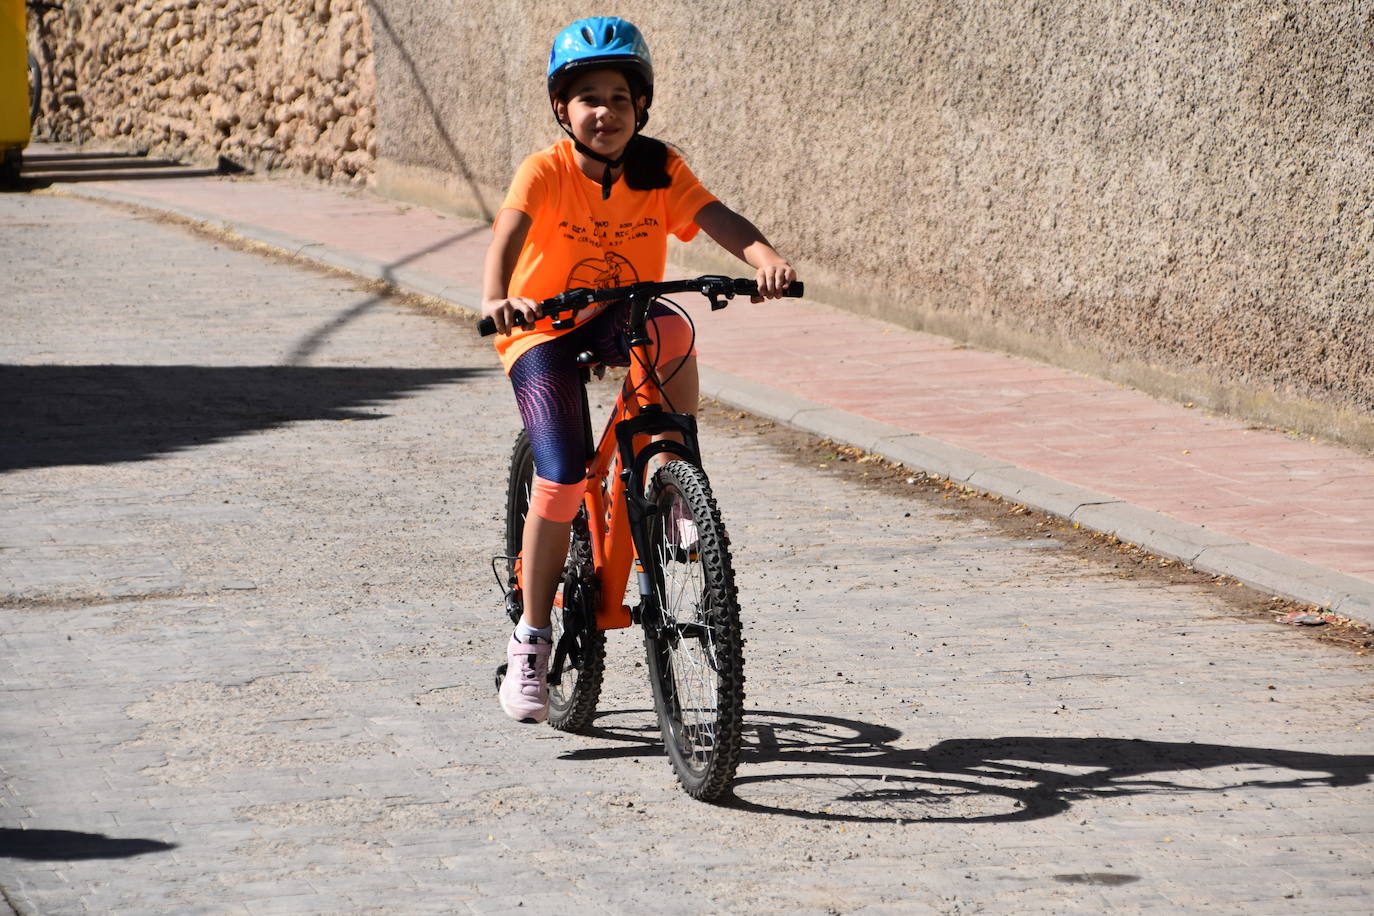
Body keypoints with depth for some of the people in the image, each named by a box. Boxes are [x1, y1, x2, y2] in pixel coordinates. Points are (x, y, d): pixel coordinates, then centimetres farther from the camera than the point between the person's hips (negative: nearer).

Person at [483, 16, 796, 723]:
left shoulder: (658, 169, -11)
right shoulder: (545, 172, -19)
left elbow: (716, 218, -24)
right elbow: (508, 233, -35)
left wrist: (766, 259, -46)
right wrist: (496, 298, -56)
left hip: (620, 318, 2)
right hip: (544, 329, -2)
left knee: (671, 332, -35)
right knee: (562, 478, -18)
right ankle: (531, 640, -2)